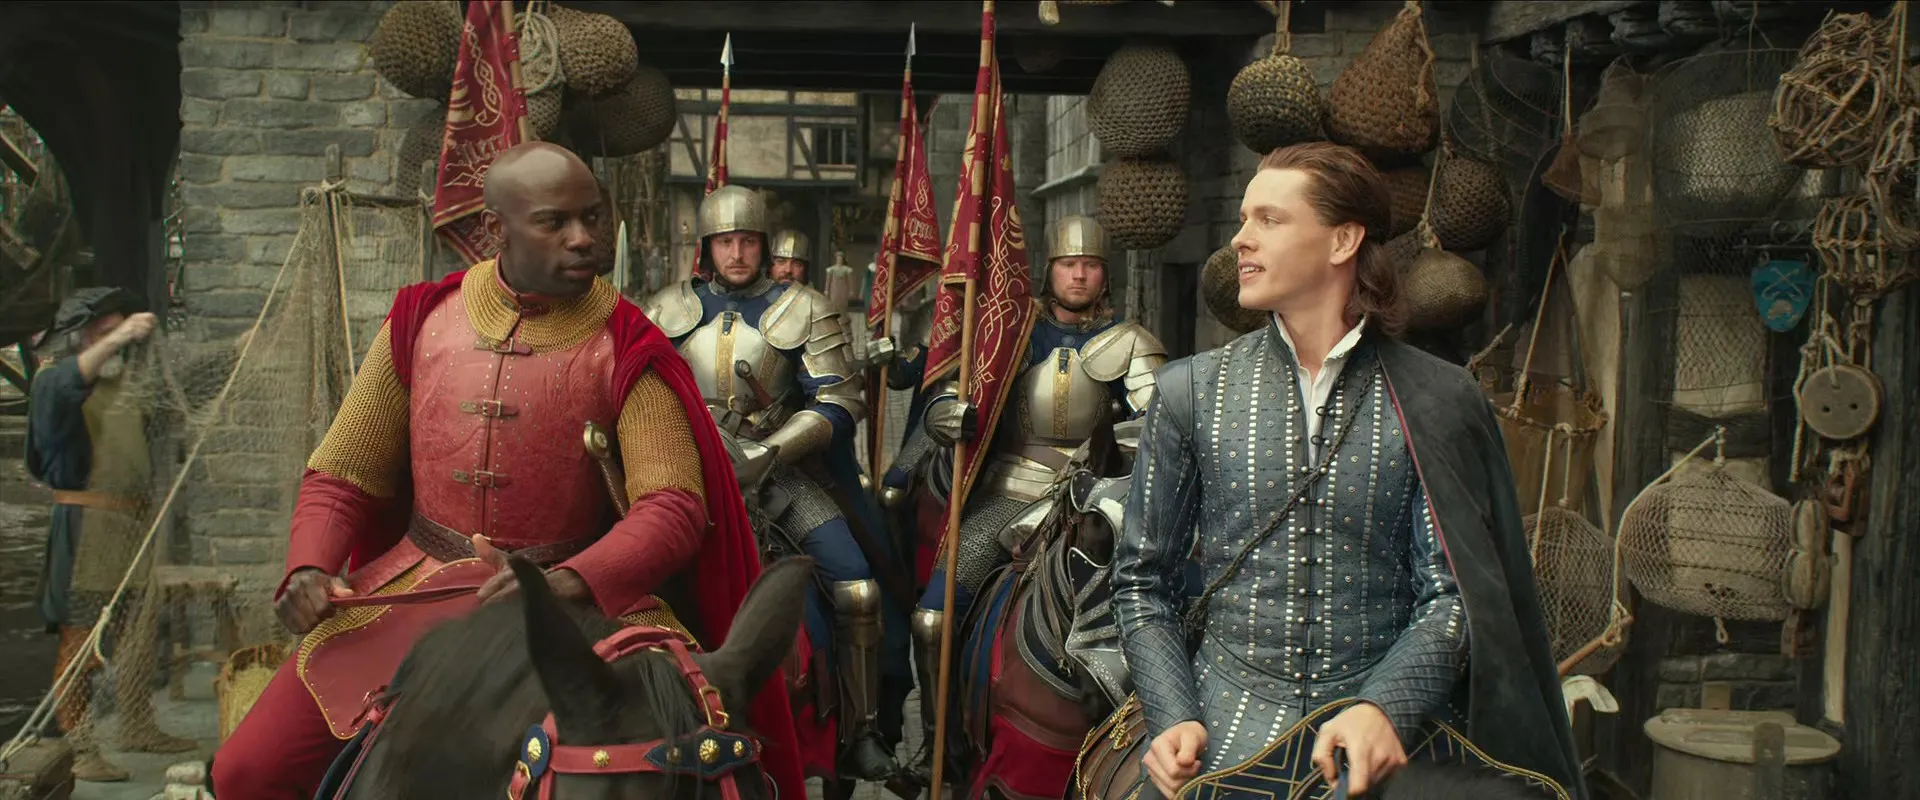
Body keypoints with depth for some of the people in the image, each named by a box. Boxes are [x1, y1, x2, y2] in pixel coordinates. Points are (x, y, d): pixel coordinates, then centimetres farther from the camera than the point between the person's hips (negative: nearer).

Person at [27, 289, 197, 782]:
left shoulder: (126, 383, 17)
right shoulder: (55, 382, -4)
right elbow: (65, 387, -30)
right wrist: (116, 340, -41)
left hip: (133, 523, 7)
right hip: (85, 526, -7)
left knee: (141, 633, 13)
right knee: (80, 639, -7)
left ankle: (138, 728, 25)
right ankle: (78, 747, -3)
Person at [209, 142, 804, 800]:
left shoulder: (625, 349, -6)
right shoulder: (423, 318, 3)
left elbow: (674, 506, -14)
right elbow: (342, 475, 10)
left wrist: (568, 582, -30)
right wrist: (309, 566, -9)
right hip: (414, 585, 3)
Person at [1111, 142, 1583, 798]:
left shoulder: (1435, 401, 2)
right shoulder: (1191, 391, 6)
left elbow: (1449, 592, -2)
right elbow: (1142, 577, 8)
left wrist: (1384, 708, -18)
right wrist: (1173, 718, -5)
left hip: (1386, 729, -1)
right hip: (1226, 727, 1)